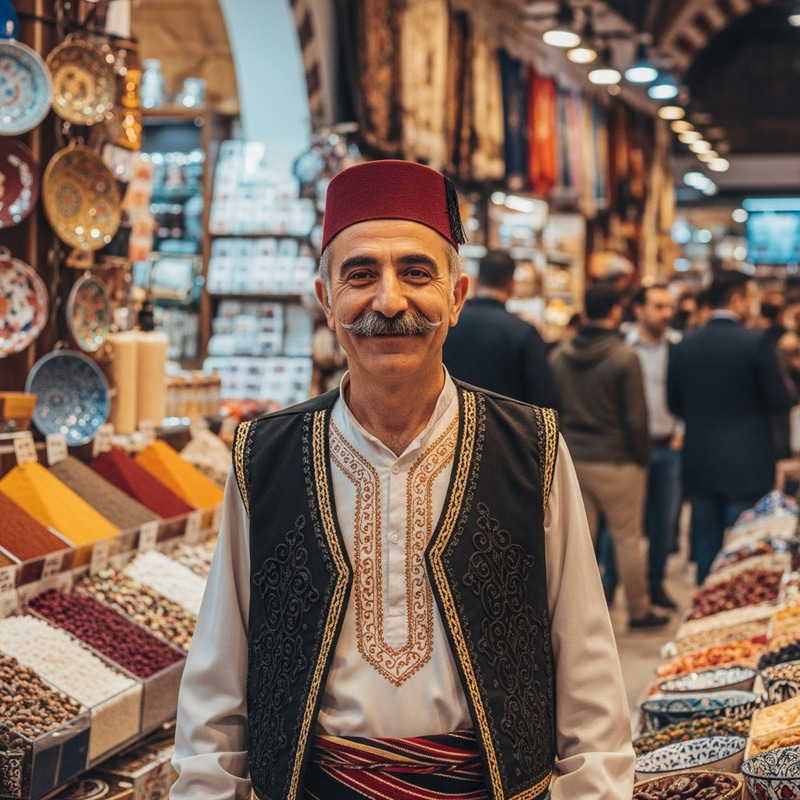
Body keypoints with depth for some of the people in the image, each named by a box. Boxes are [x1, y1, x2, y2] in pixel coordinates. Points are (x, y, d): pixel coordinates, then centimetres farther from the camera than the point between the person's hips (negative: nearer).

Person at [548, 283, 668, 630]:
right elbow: (636, 417, -10)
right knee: (627, 538, 7)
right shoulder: (625, 357, -13)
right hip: (617, 461, -4)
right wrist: (642, 458, 2)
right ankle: (638, 611, 17)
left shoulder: (558, 356, 1)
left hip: (572, 459, 4)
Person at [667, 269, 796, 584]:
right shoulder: (756, 342, -14)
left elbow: (675, 404, 6)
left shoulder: (685, 345, 0)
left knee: (706, 551, 14)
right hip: (746, 465, -4)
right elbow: (781, 401, -11)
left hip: (699, 463, 4)